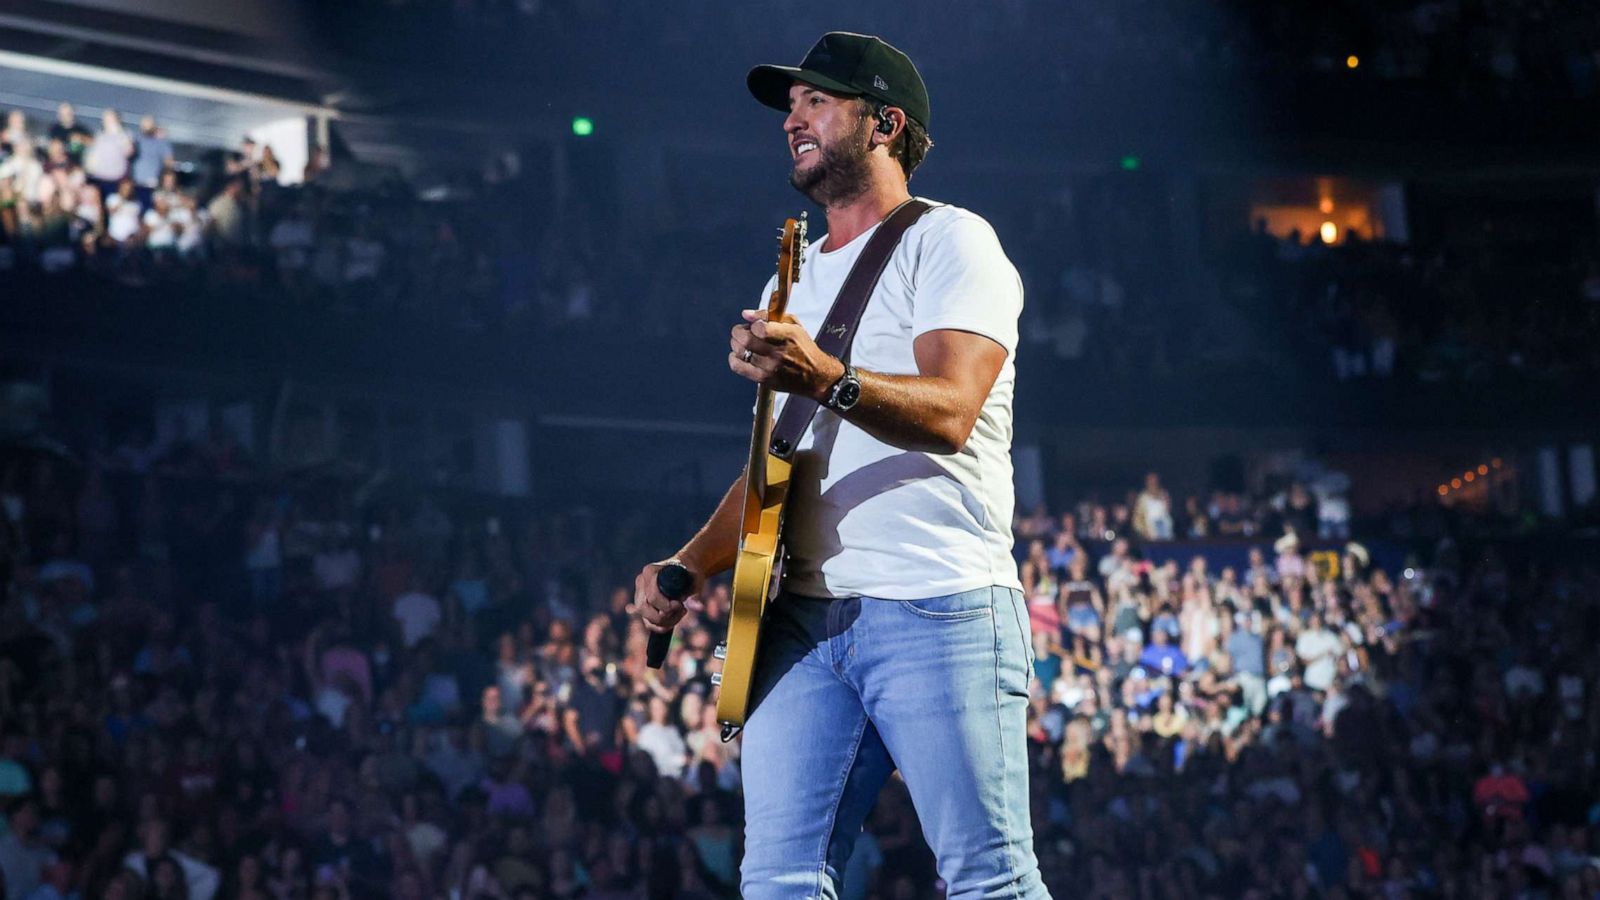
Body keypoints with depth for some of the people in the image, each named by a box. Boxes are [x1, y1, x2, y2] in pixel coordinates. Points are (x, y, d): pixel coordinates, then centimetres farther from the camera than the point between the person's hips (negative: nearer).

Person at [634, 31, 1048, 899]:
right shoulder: (796, 282, 25)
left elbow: (950, 411, -15)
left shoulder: (948, 241, 1)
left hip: (936, 608, -7)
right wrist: (688, 566, 11)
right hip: (805, 620, 7)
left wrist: (826, 379, -33)